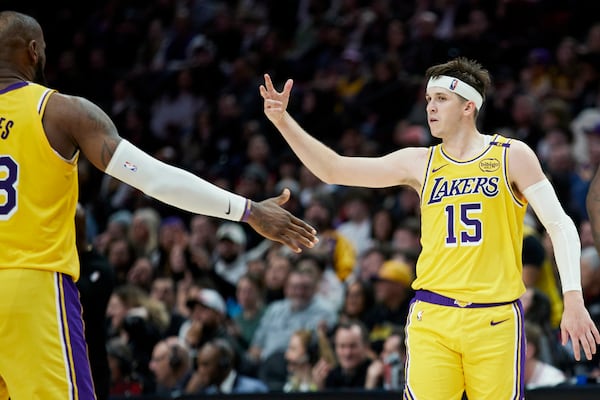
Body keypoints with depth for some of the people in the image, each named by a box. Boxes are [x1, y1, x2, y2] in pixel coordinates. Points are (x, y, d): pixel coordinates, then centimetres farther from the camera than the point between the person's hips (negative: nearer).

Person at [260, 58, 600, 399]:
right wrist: (284, 121, -2)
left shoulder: (511, 156, 3)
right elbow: (334, 170, 9)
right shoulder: (419, 163, 10)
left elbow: (561, 226, 1)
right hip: (432, 319, 2)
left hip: (495, 319, -2)